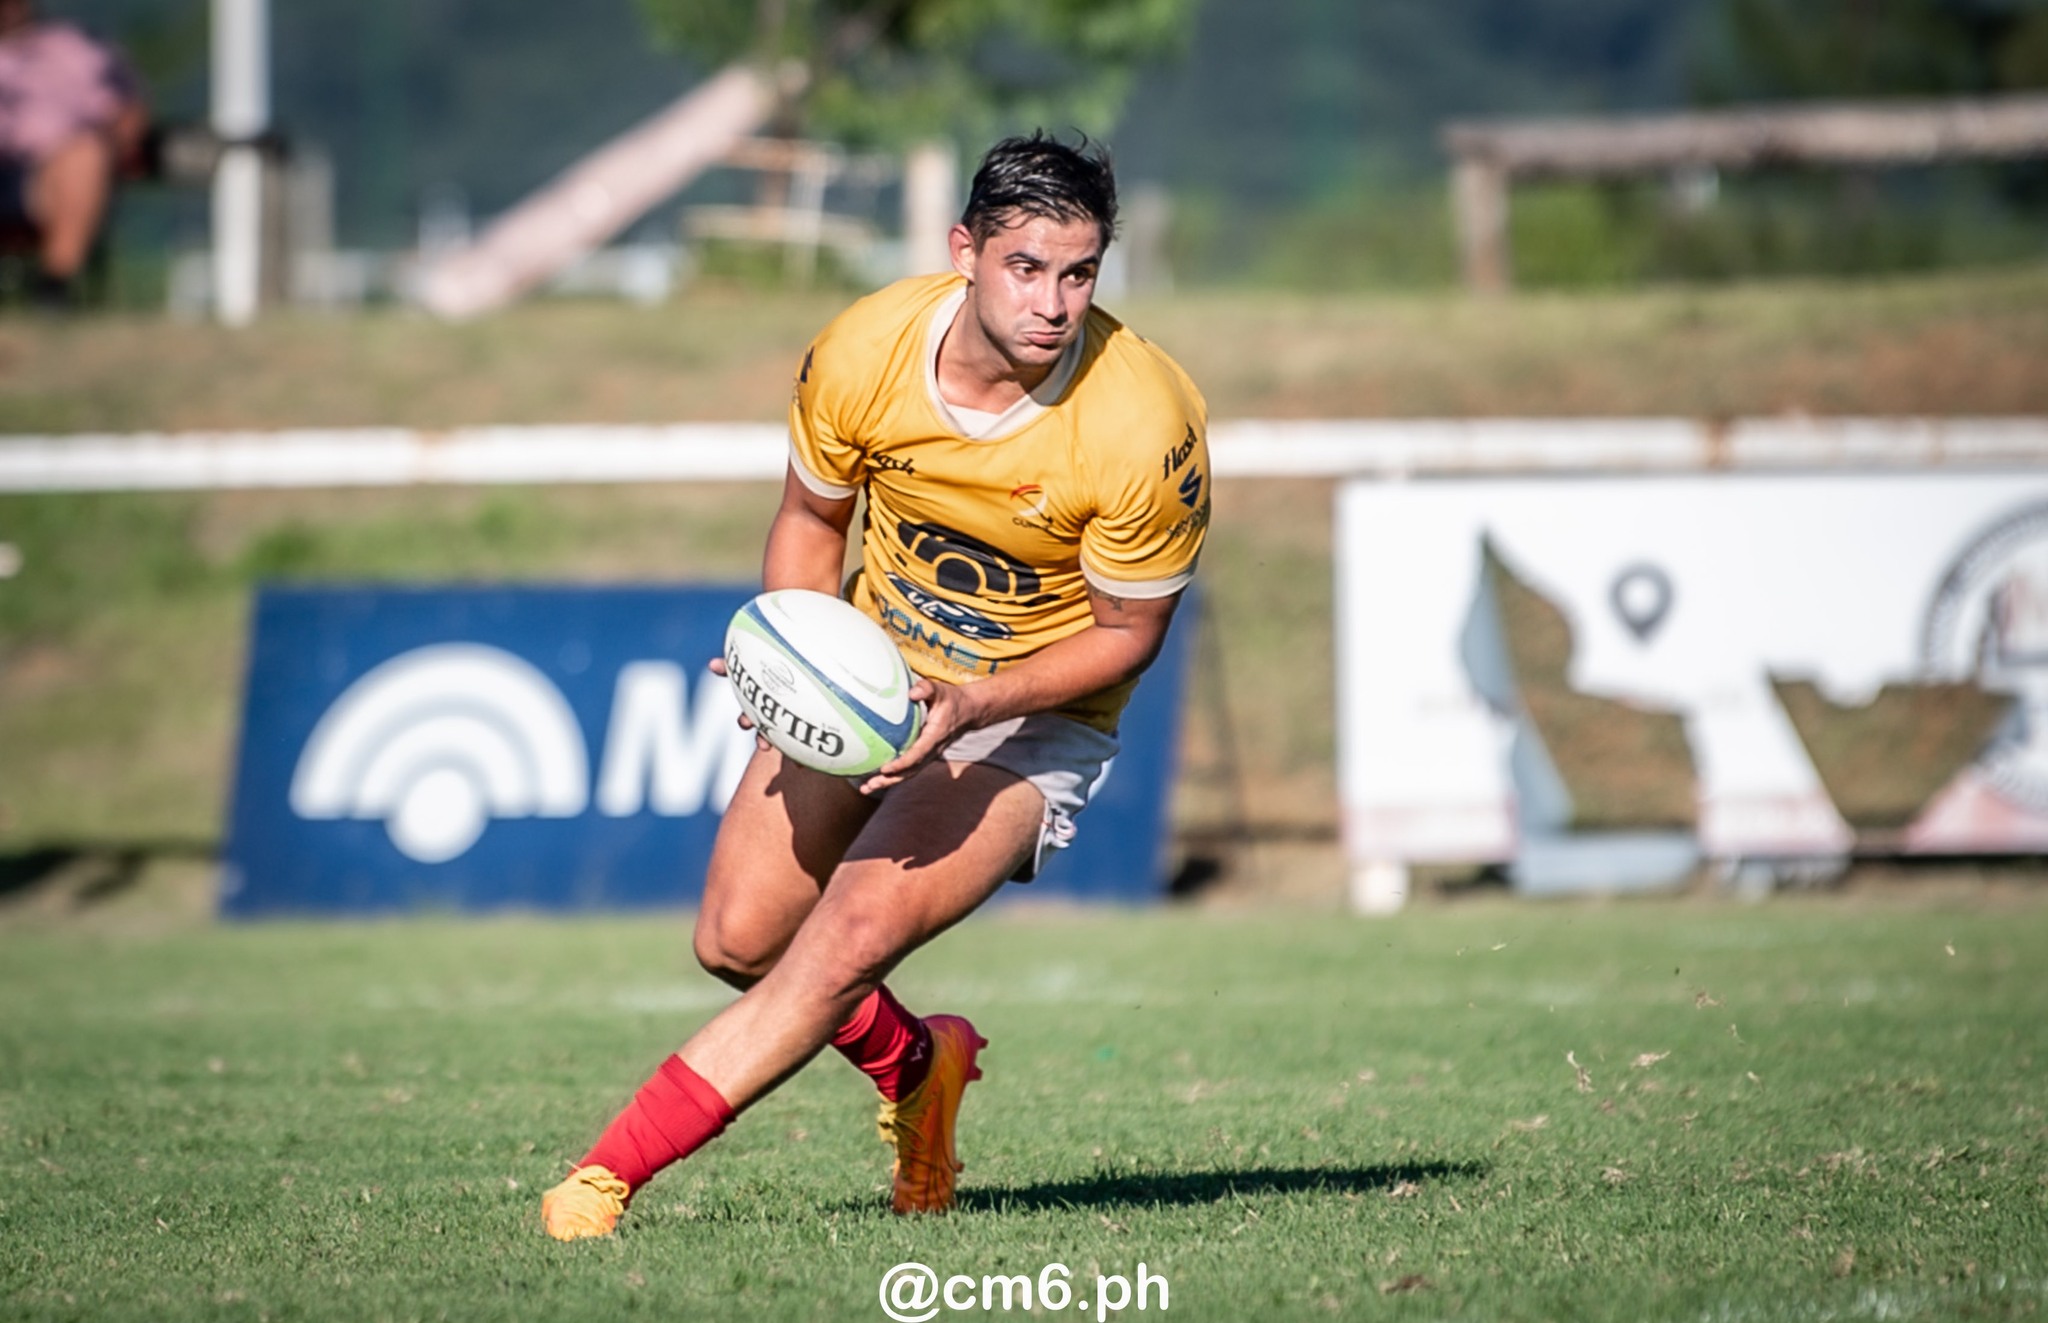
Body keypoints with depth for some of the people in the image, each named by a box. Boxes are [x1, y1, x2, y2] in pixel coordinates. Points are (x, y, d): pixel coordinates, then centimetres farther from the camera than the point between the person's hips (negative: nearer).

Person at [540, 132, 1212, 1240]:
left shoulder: (1145, 427, -28)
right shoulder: (863, 353, -18)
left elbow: (1127, 633, -14)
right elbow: (810, 519, 1)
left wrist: (975, 703, -29)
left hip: (1034, 721, -4)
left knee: (850, 941, -21)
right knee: (738, 940, 1)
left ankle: (611, 1168, -15)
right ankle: (915, 1066, 32)